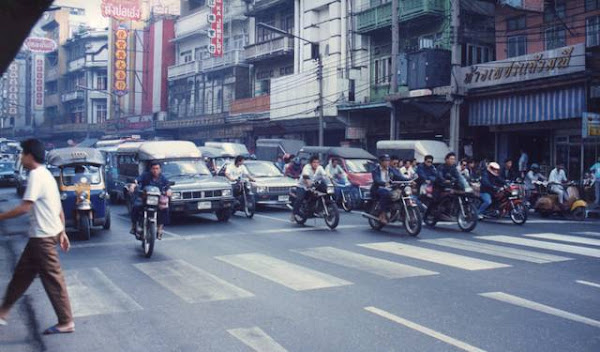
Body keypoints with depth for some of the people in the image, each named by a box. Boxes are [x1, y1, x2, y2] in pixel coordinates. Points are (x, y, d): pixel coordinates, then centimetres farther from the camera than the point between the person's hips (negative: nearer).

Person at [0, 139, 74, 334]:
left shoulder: (36, 175, -15)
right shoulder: (46, 174, 15)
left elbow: (25, 207, -21)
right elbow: (59, 208, 16)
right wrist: (62, 232, 18)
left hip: (43, 236, -10)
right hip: (43, 234, 10)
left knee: (53, 279, -3)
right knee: (22, 273, 18)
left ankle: (66, 322, 4)